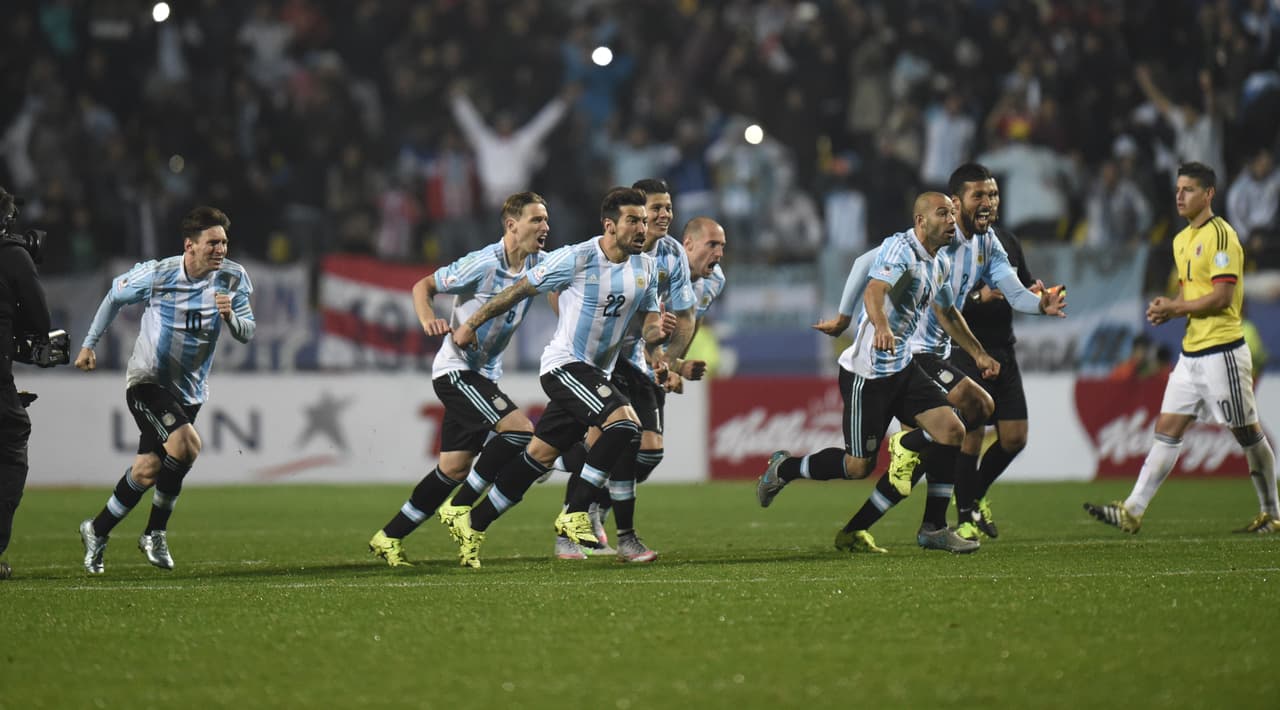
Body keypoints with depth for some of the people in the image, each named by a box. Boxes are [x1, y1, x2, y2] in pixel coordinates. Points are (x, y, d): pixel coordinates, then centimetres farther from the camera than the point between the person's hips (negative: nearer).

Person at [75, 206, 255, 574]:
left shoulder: (232, 278, -8)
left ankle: (97, 531, 25)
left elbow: (246, 333, -8)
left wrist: (230, 316, -31)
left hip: (188, 390, 4)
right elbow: (115, 294, 5)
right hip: (147, 379, -4)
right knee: (186, 443, -26)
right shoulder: (157, 275, -14)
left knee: (148, 471, 2)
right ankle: (155, 533, -9)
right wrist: (89, 344, 8)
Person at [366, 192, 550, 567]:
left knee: (453, 470, 7)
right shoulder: (483, 264, -17)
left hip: (484, 375, 8)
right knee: (520, 429, -23)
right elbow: (423, 286, -9)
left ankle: (388, 538, 17)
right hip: (456, 369, -8)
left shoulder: (538, 264, 1)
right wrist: (428, 319, -28)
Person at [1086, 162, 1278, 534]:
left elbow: (1221, 297, -20)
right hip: (1191, 352, 9)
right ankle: (1133, 511, -1)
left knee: (1248, 433, 1)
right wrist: (1166, 307, 5)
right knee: (1167, 429, 3)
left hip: (1222, 349, -9)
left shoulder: (1220, 235, -13)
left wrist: (1174, 308, -12)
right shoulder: (1181, 240, 15)